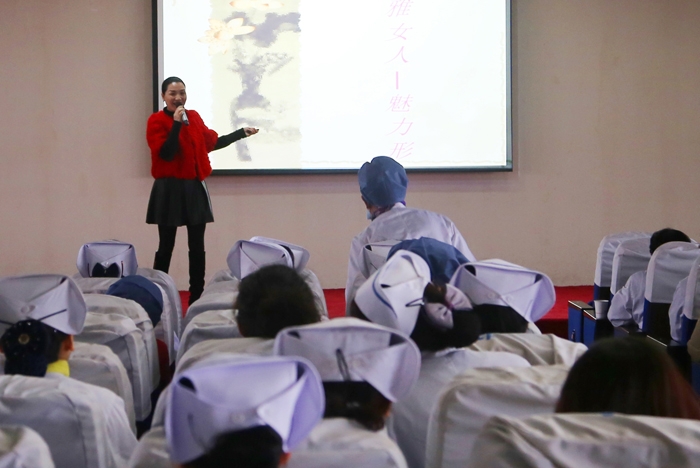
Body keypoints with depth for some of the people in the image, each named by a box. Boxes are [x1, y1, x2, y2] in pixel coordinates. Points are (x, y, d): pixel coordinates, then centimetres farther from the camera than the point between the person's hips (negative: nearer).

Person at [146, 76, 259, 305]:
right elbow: (166, 154, -19)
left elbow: (212, 142, 22)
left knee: (197, 247, 7)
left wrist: (242, 132, 24)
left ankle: (197, 300, 14)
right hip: (170, 190, -5)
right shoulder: (156, 121, -8)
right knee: (166, 247, -2)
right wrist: (177, 123, -22)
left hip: (195, 187, 5)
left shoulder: (194, 116, 9)